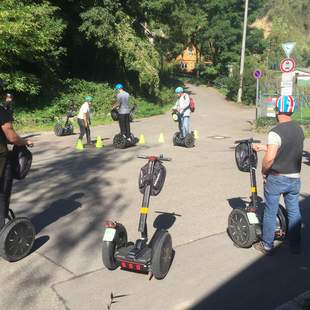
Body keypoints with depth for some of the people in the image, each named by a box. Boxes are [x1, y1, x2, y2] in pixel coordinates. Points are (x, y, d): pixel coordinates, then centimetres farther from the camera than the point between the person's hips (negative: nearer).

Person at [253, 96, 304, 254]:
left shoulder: (276, 132, -21)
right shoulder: (299, 129, 2)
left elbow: (269, 158, -26)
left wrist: (263, 171, -7)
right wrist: (264, 147, 18)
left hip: (276, 179, -6)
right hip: (295, 178, 6)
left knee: (270, 213, 8)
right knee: (294, 212, 15)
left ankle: (267, 245, 20)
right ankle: (295, 246, 26)